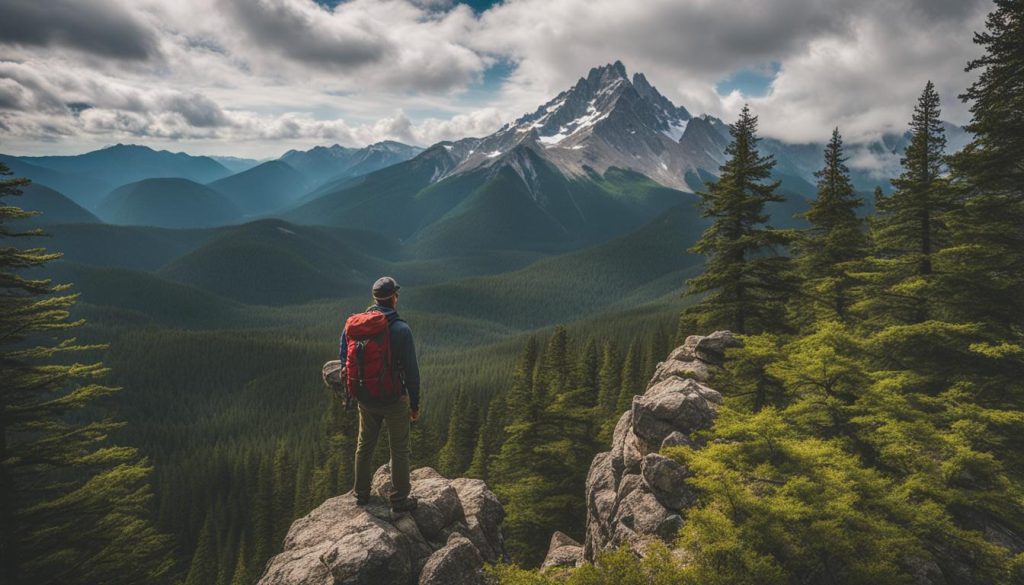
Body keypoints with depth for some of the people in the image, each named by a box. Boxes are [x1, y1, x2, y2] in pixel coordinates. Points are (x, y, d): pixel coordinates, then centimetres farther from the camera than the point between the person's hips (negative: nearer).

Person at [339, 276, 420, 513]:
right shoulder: (401, 329, -19)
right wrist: (415, 404, -6)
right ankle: (399, 500, 21)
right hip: (394, 400, -4)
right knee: (399, 451, 11)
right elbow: (411, 371, -17)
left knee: (364, 446, 22)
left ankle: (361, 493, 36)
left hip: (366, 398, 5)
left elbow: (345, 360, 4)